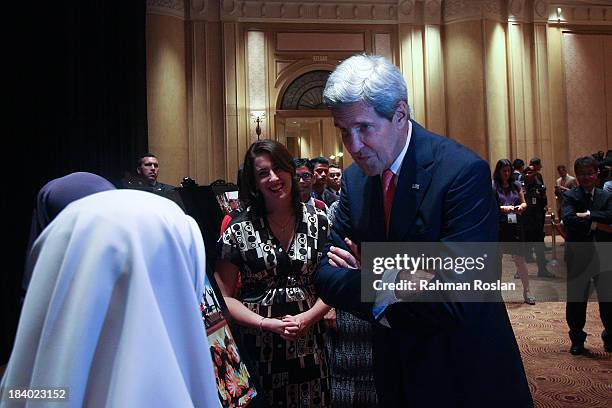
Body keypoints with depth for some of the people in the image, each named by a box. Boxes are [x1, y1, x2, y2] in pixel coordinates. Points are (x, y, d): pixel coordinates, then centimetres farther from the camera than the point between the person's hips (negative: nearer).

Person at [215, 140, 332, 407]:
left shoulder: (317, 221, -1)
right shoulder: (239, 229, -7)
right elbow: (224, 296, -5)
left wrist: (308, 317, -13)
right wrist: (267, 323, -16)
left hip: (308, 340, 2)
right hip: (258, 343, -2)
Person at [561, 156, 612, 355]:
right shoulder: (570, 196, -2)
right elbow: (568, 219, -21)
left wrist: (587, 215, -21)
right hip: (578, 256, -1)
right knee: (576, 300, 8)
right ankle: (577, 339, 25)